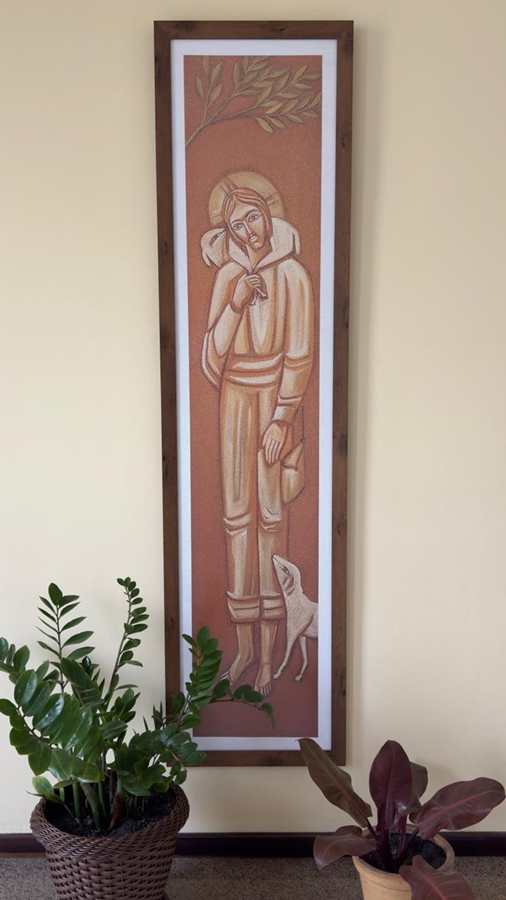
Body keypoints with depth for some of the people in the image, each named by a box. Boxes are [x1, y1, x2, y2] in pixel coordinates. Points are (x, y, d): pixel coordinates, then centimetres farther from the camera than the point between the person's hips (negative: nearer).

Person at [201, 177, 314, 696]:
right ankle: (245, 644, 15)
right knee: (237, 512, 4)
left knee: (270, 512, -3)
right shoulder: (228, 276, 7)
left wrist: (281, 420, -14)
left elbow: (298, 356, -9)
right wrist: (236, 303, -12)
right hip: (235, 397, 4)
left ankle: (269, 653, 6)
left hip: (276, 396, -4)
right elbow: (212, 356, -1)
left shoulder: (292, 275, -6)